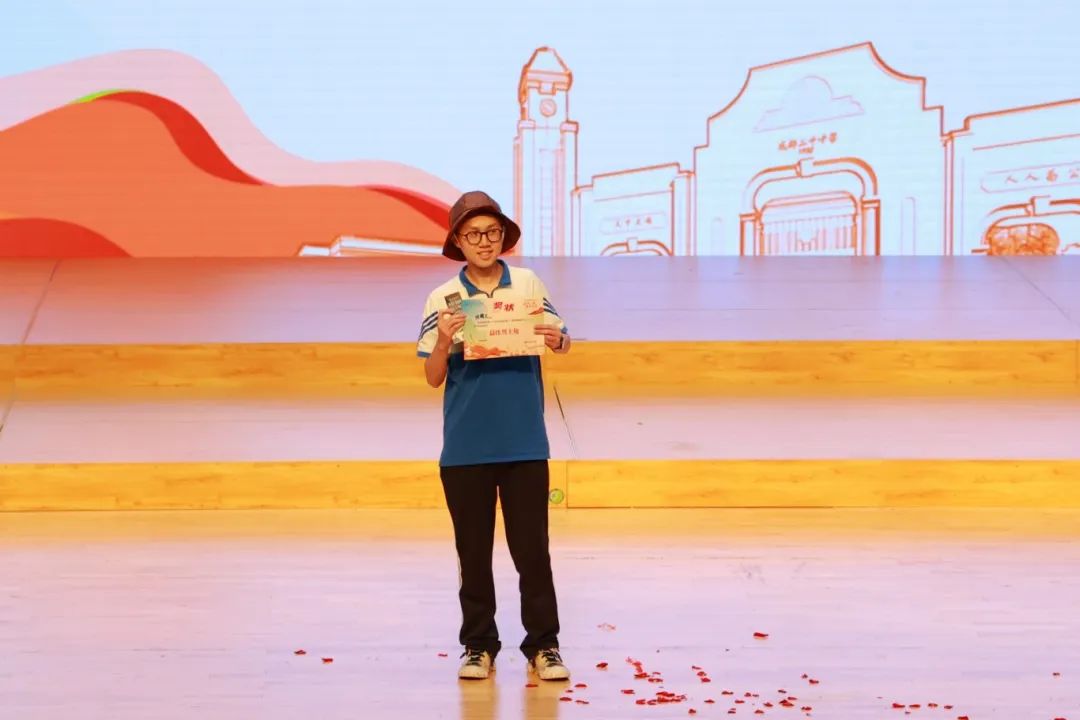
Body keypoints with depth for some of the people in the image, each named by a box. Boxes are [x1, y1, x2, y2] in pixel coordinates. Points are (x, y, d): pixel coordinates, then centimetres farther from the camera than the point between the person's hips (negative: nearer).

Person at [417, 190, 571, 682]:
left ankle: (543, 645, 12)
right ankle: (478, 645, 17)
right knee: (473, 549, 8)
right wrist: (444, 343, -19)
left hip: (525, 441, 0)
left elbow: (561, 339, 10)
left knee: (532, 546, 4)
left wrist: (557, 339, -12)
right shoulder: (442, 299, -1)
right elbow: (433, 379, 0)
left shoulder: (528, 284, 1)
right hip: (465, 445, 0)